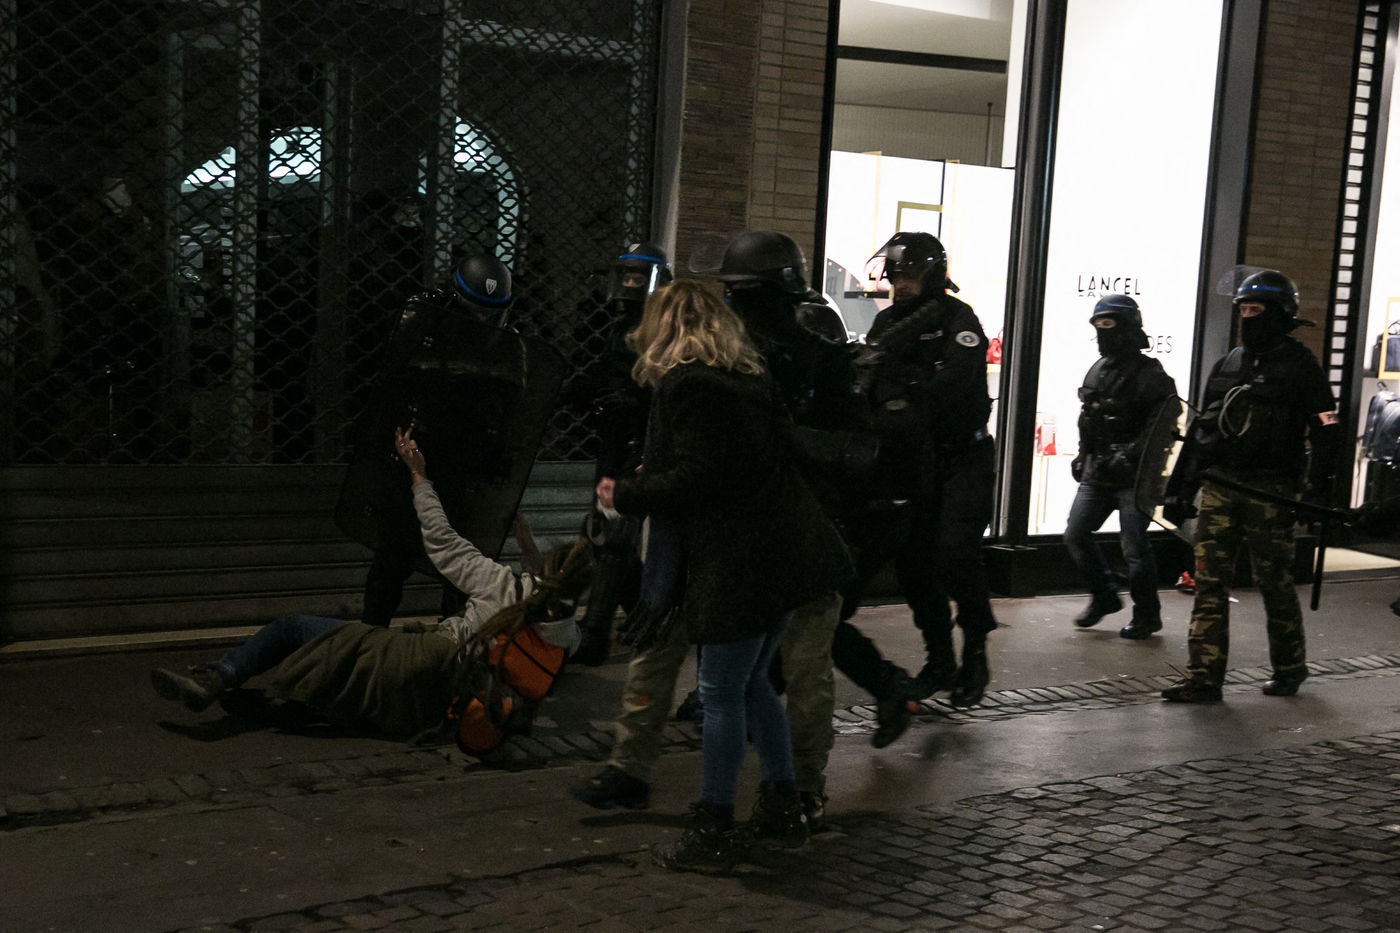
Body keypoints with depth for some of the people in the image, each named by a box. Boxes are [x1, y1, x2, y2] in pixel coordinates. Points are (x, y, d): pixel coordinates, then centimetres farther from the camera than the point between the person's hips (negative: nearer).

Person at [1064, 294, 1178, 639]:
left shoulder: (1148, 373, -11)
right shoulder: (1096, 371, 14)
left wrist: (1130, 456, -24)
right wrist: (1083, 456, 19)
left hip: (1133, 478, -8)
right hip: (1097, 474, 8)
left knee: (1135, 548, -4)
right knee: (1076, 534, 6)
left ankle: (1147, 615, 13)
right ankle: (1104, 597, 24)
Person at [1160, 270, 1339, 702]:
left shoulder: (1299, 365, -1)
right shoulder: (1226, 365, 16)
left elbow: (1325, 430, -4)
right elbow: (1200, 429, 20)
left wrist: (1317, 489, -15)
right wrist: (1179, 488, 17)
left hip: (1269, 492, -5)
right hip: (1219, 490, 5)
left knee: (1275, 584, 6)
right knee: (1209, 584, -1)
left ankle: (1289, 668, 25)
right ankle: (1203, 679, 0)